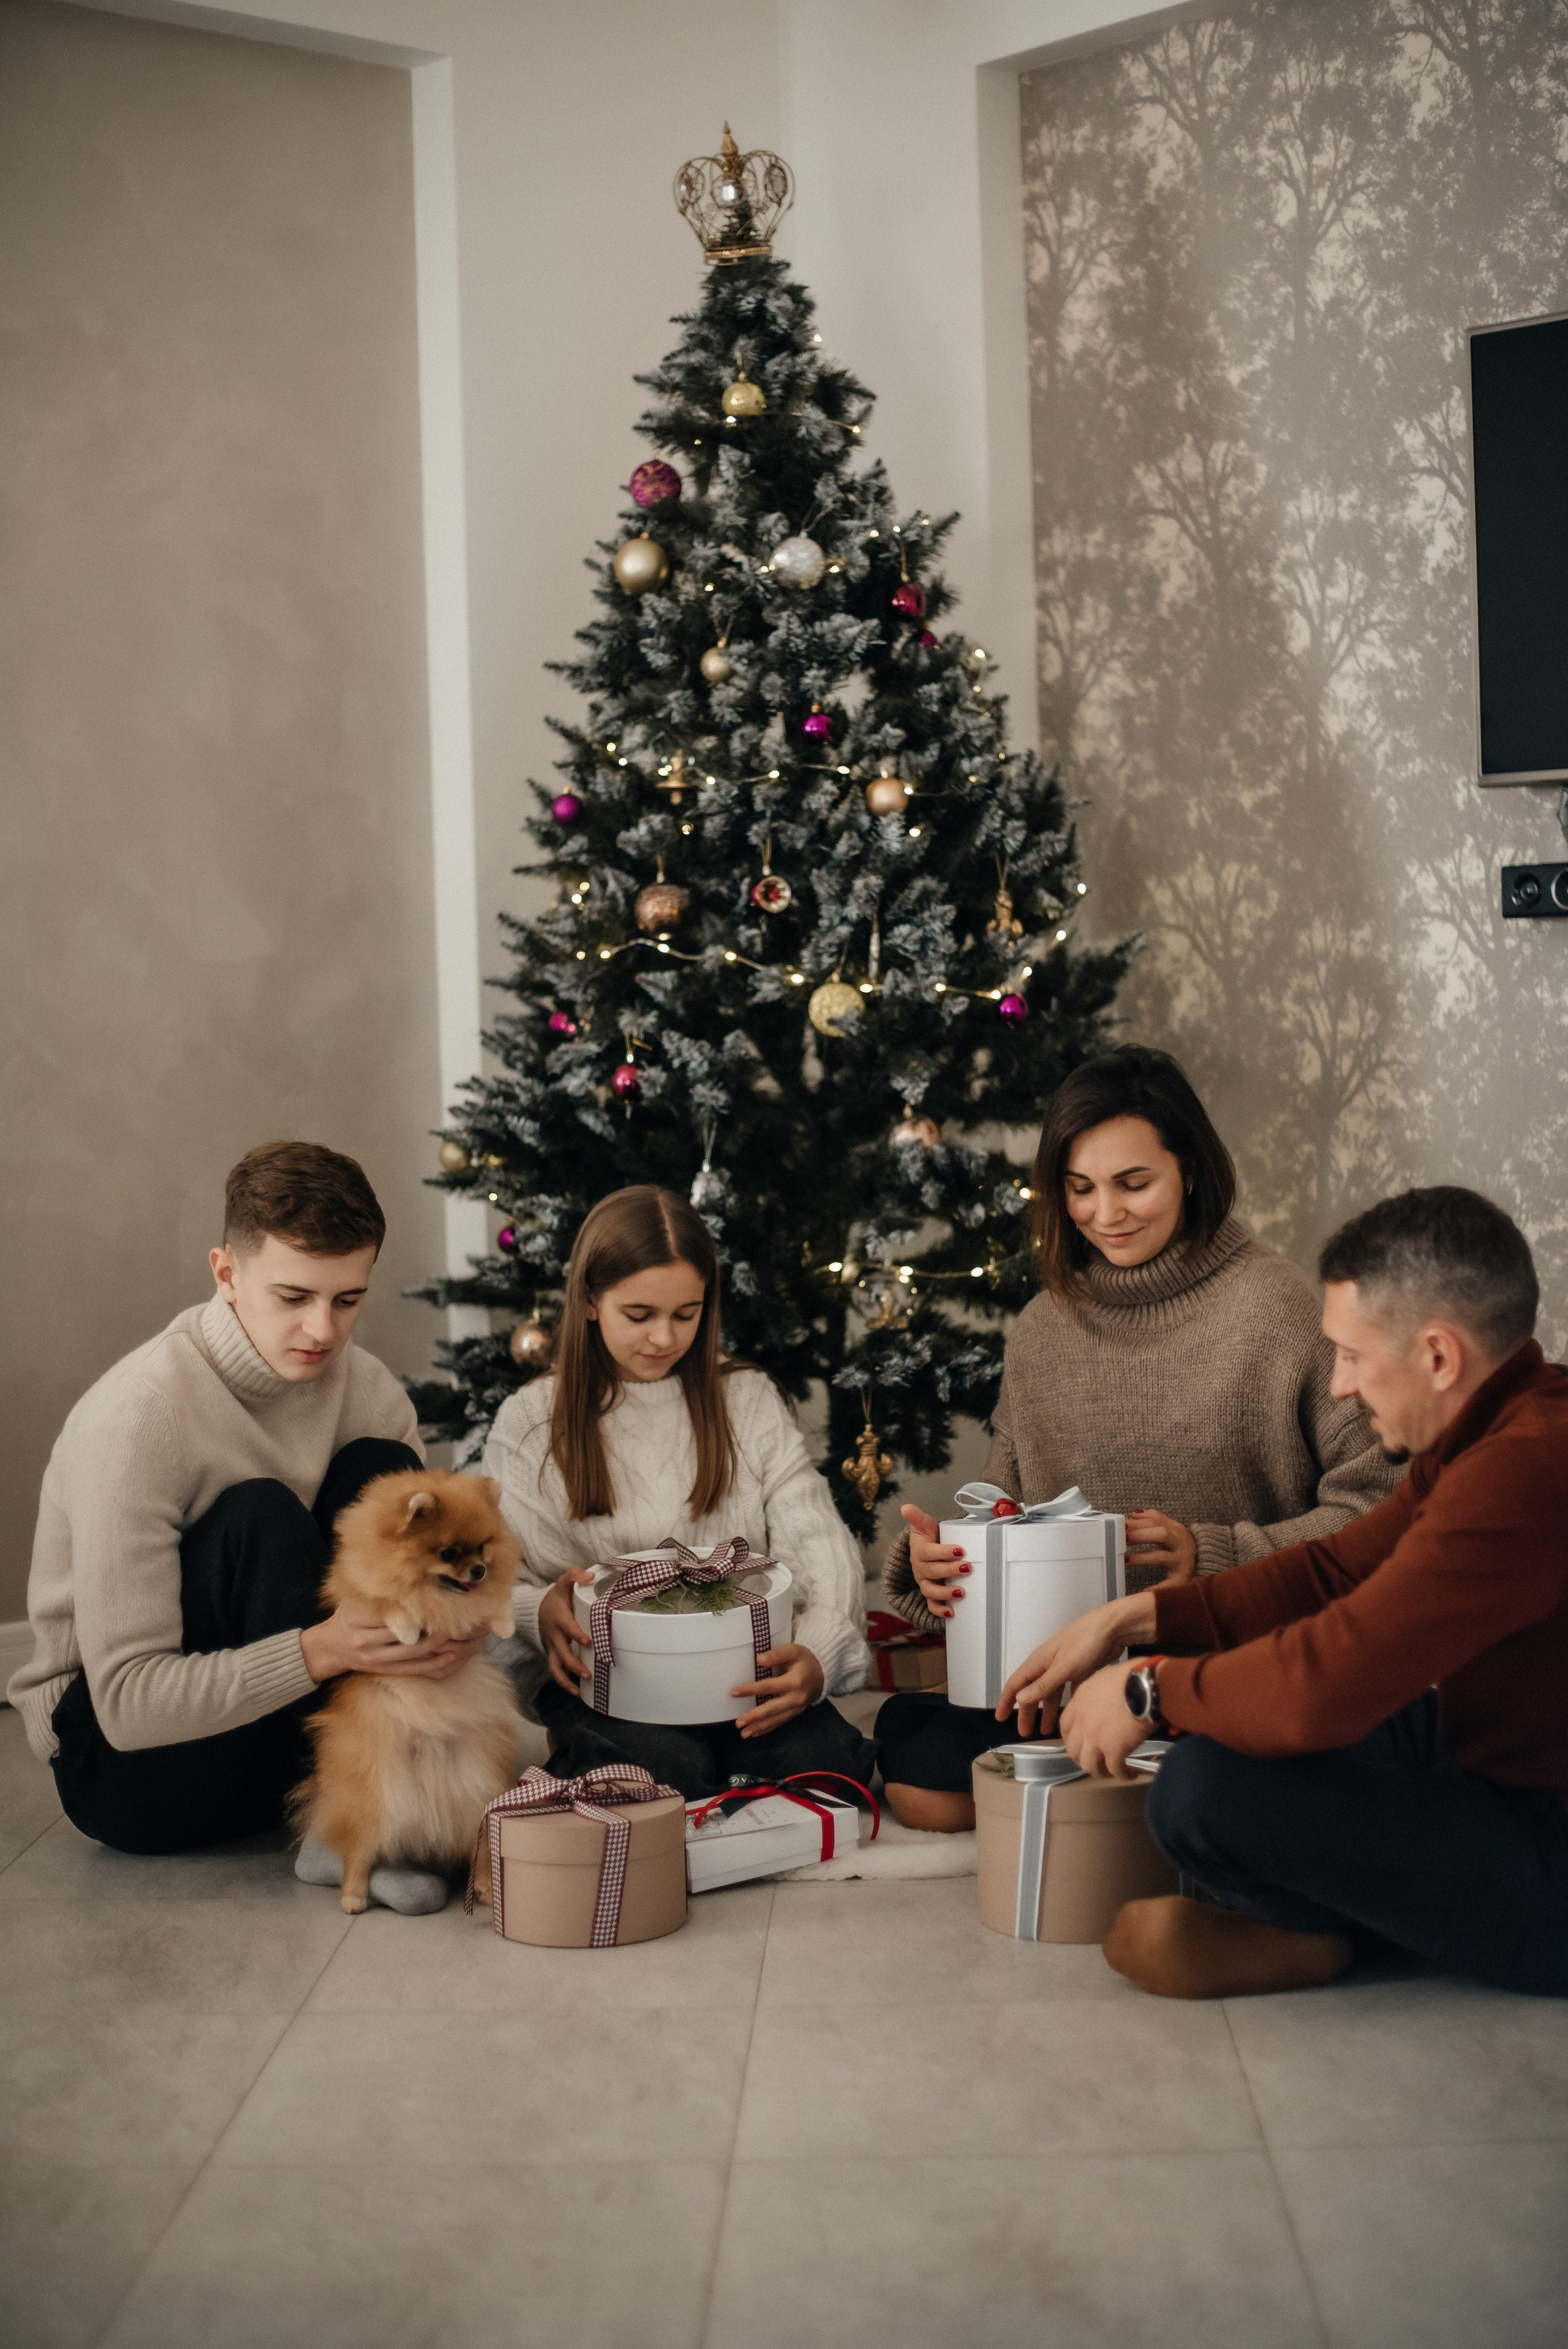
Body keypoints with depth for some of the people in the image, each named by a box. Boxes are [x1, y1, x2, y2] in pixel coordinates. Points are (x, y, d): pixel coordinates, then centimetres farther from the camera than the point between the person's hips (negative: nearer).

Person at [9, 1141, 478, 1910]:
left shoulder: (366, 1392, -5)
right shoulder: (138, 1415, -25)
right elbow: (128, 1702, -27)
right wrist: (321, 1651, -40)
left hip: (293, 1729, 6)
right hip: (117, 1759, -6)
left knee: (382, 1472, -14)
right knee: (259, 1516, -29)